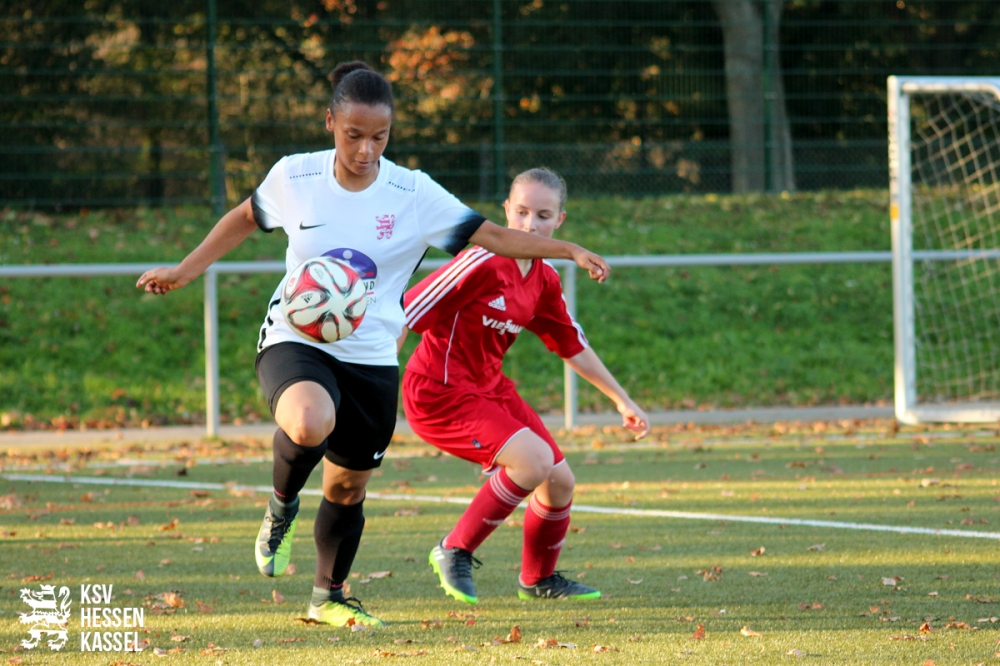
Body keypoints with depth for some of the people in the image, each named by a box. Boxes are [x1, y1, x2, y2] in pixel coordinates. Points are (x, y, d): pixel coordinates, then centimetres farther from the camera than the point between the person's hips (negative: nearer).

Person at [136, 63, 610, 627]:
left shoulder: (414, 194, -7)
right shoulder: (294, 177, -6)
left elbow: (492, 235, -5)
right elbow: (246, 219, 14)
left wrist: (571, 251, -15)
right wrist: (185, 270, 14)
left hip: (372, 356, 2)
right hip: (295, 342, -2)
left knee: (348, 486, 12)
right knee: (311, 423, -35)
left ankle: (329, 597, 37)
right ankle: (282, 509, -3)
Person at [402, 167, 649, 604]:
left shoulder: (544, 281, 4)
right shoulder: (482, 264, -22)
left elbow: (573, 346, 18)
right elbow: (407, 312, -21)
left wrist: (622, 401, 23)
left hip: (490, 387, 8)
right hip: (438, 392, -8)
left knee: (559, 480, 9)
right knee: (533, 460, -24)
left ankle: (539, 579, 34)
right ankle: (455, 552, -9)